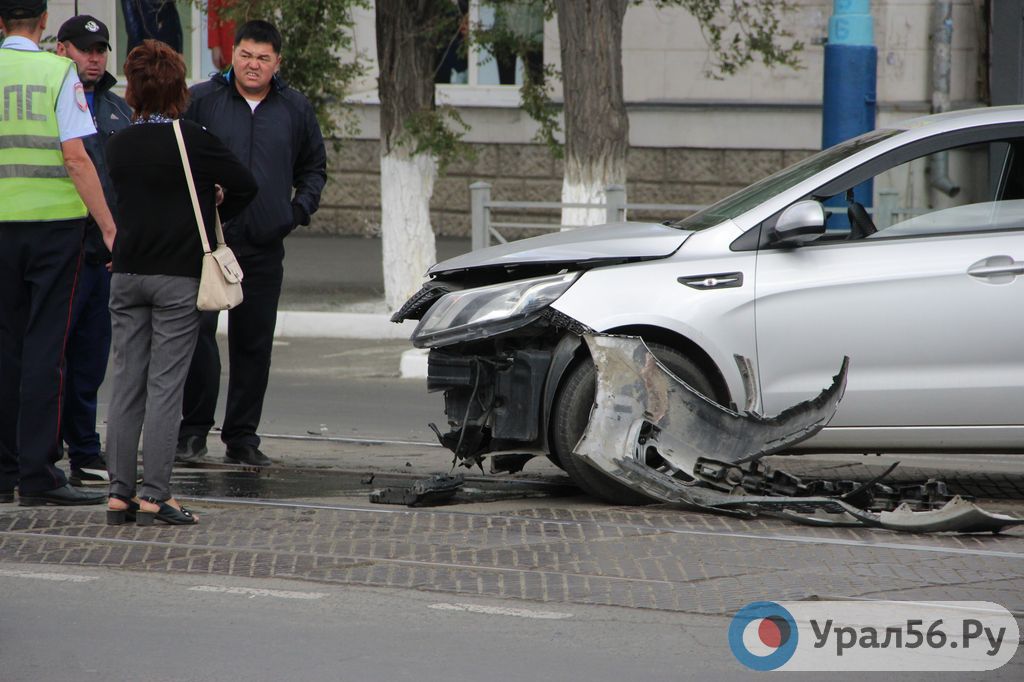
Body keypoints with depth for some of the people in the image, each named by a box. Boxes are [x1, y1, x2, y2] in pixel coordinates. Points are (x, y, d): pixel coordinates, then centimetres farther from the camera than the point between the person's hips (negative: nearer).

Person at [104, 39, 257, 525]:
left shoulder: (118, 145, 5)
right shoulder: (194, 141, -10)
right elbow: (244, 186, -6)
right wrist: (215, 212, 13)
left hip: (126, 274, 4)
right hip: (178, 275, -4)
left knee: (125, 385, 7)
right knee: (165, 388, -3)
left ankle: (120, 493, 5)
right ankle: (154, 497, -6)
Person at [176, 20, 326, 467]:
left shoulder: (295, 110, 10)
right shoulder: (200, 101, 2)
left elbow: (314, 167, 21)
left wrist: (299, 210, 6)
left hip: (265, 248, 3)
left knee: (254, 345, 5)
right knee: (198, 332, -12)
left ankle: (242, 438, 11)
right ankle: (194, 430, -2)